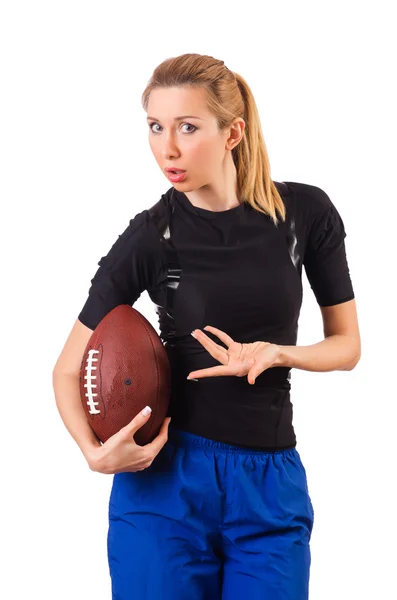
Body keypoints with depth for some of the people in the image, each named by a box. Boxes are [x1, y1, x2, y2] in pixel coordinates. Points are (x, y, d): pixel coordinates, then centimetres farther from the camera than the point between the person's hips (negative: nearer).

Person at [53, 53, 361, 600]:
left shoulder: (306, 212, -3)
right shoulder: (150, 235, -6)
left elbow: (348, 345, 5)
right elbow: (69, 369, -1)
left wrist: (276, 352, -15)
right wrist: (94, 451, -20)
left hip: (271, 485, 1)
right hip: (165, 478, -1)